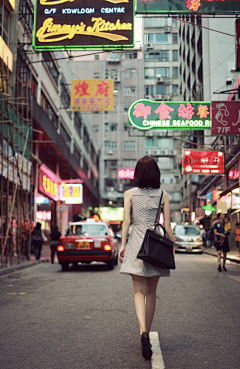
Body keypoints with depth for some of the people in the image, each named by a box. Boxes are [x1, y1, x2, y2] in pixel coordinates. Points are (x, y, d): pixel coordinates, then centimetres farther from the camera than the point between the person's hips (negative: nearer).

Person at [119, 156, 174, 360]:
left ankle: (143, 331, -22)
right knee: (151, 292, 13)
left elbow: (126, 222, -3)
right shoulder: (163, 195, 3)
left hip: (136, 244, -1)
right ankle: (147, 333, 20)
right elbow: (167, 225, 0)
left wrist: (123, 245, 1)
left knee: (139, 291, -1)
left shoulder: (130, 194, 1)